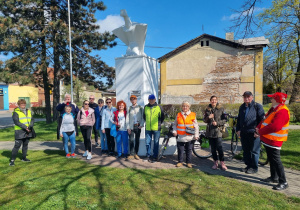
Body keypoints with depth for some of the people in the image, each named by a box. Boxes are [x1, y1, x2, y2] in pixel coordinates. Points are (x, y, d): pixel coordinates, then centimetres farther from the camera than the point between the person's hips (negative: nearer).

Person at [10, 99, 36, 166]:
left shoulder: (28, 111, 13)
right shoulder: (16, 112, -4)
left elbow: (32, 120, 6)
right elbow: (16, 122, -15)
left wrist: (30, 126, -13)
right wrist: (25, 127, -22)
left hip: (28, 132, 6)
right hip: (20, 132, -5)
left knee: (25, 145, 14)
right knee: (17, 146, -7)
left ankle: (24, 158, 27)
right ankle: (12, 160, 1)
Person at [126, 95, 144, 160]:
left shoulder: (140, 108, 6)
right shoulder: (129, 108, 8)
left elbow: (143, 117, 3)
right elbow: (127, 118, 4)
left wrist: (141, 125, -9)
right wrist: (128, 127, -3)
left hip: (138, 126, 0)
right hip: (131, 127, 0)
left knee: (137, 140, 6)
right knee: (131, 140, -4)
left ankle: (136, 154, 15)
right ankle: (131, 154, 3)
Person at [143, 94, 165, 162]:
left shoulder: (159, 107, -1)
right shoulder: (145, 107, 6)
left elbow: (162, 117, 10)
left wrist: (159, 123, 8)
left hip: (156, 128, -2)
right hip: (148, 128, 2)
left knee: (156, 143, 7)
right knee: (147, 143, 4)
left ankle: (155, 156, 19)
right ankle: (148, 156, 18)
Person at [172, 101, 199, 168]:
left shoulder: (193, 115, 2)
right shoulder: (178, 115, 5)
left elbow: (196, 126, 5)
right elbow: (175, 124, 14)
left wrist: (196, 135, 0)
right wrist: (174, 131, 1)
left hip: (190, 137, -1)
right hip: (180, 136, 1)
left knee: (189, 150, 8)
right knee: (180, 150, 6)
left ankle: (188, 162, 21)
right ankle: (180, 162, 20)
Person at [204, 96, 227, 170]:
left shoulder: (221, 109, 0)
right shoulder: (207, 109, 8)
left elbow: (224, 120, -1)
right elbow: (205, 120, 11)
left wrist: (217, 123, -16)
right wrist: (208, 117, -10)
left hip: (218, 130, -3)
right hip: (210, 131, 3)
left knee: (219, 148, -9)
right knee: (213, 148, 10)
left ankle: (222, 163, 5)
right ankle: (215, 162, 23)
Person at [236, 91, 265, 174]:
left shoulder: (257, 106, -4)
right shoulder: (242, 107, 14)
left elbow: (261, 119, -6)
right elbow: (239, 119, 19)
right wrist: (238, 130, 10)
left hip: (254, 133, -6)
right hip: (243, 133, 6)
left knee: (254, 151, 3)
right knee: (246, 150, 13)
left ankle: (254, 167, 16)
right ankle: (248, 165, 26)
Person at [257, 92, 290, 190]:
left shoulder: (282, 111, -22)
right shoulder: (274, 109, 11)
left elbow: (275, 126, -30)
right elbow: (266, 120, 18)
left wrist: (261, 131, -18)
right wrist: (259, 128, 3)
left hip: (274, 140, -10)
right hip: (267, 139, 10)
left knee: (276, 160, -4)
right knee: (271, 159, 19)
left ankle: (283, 182, 6)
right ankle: (274, 177, 34)